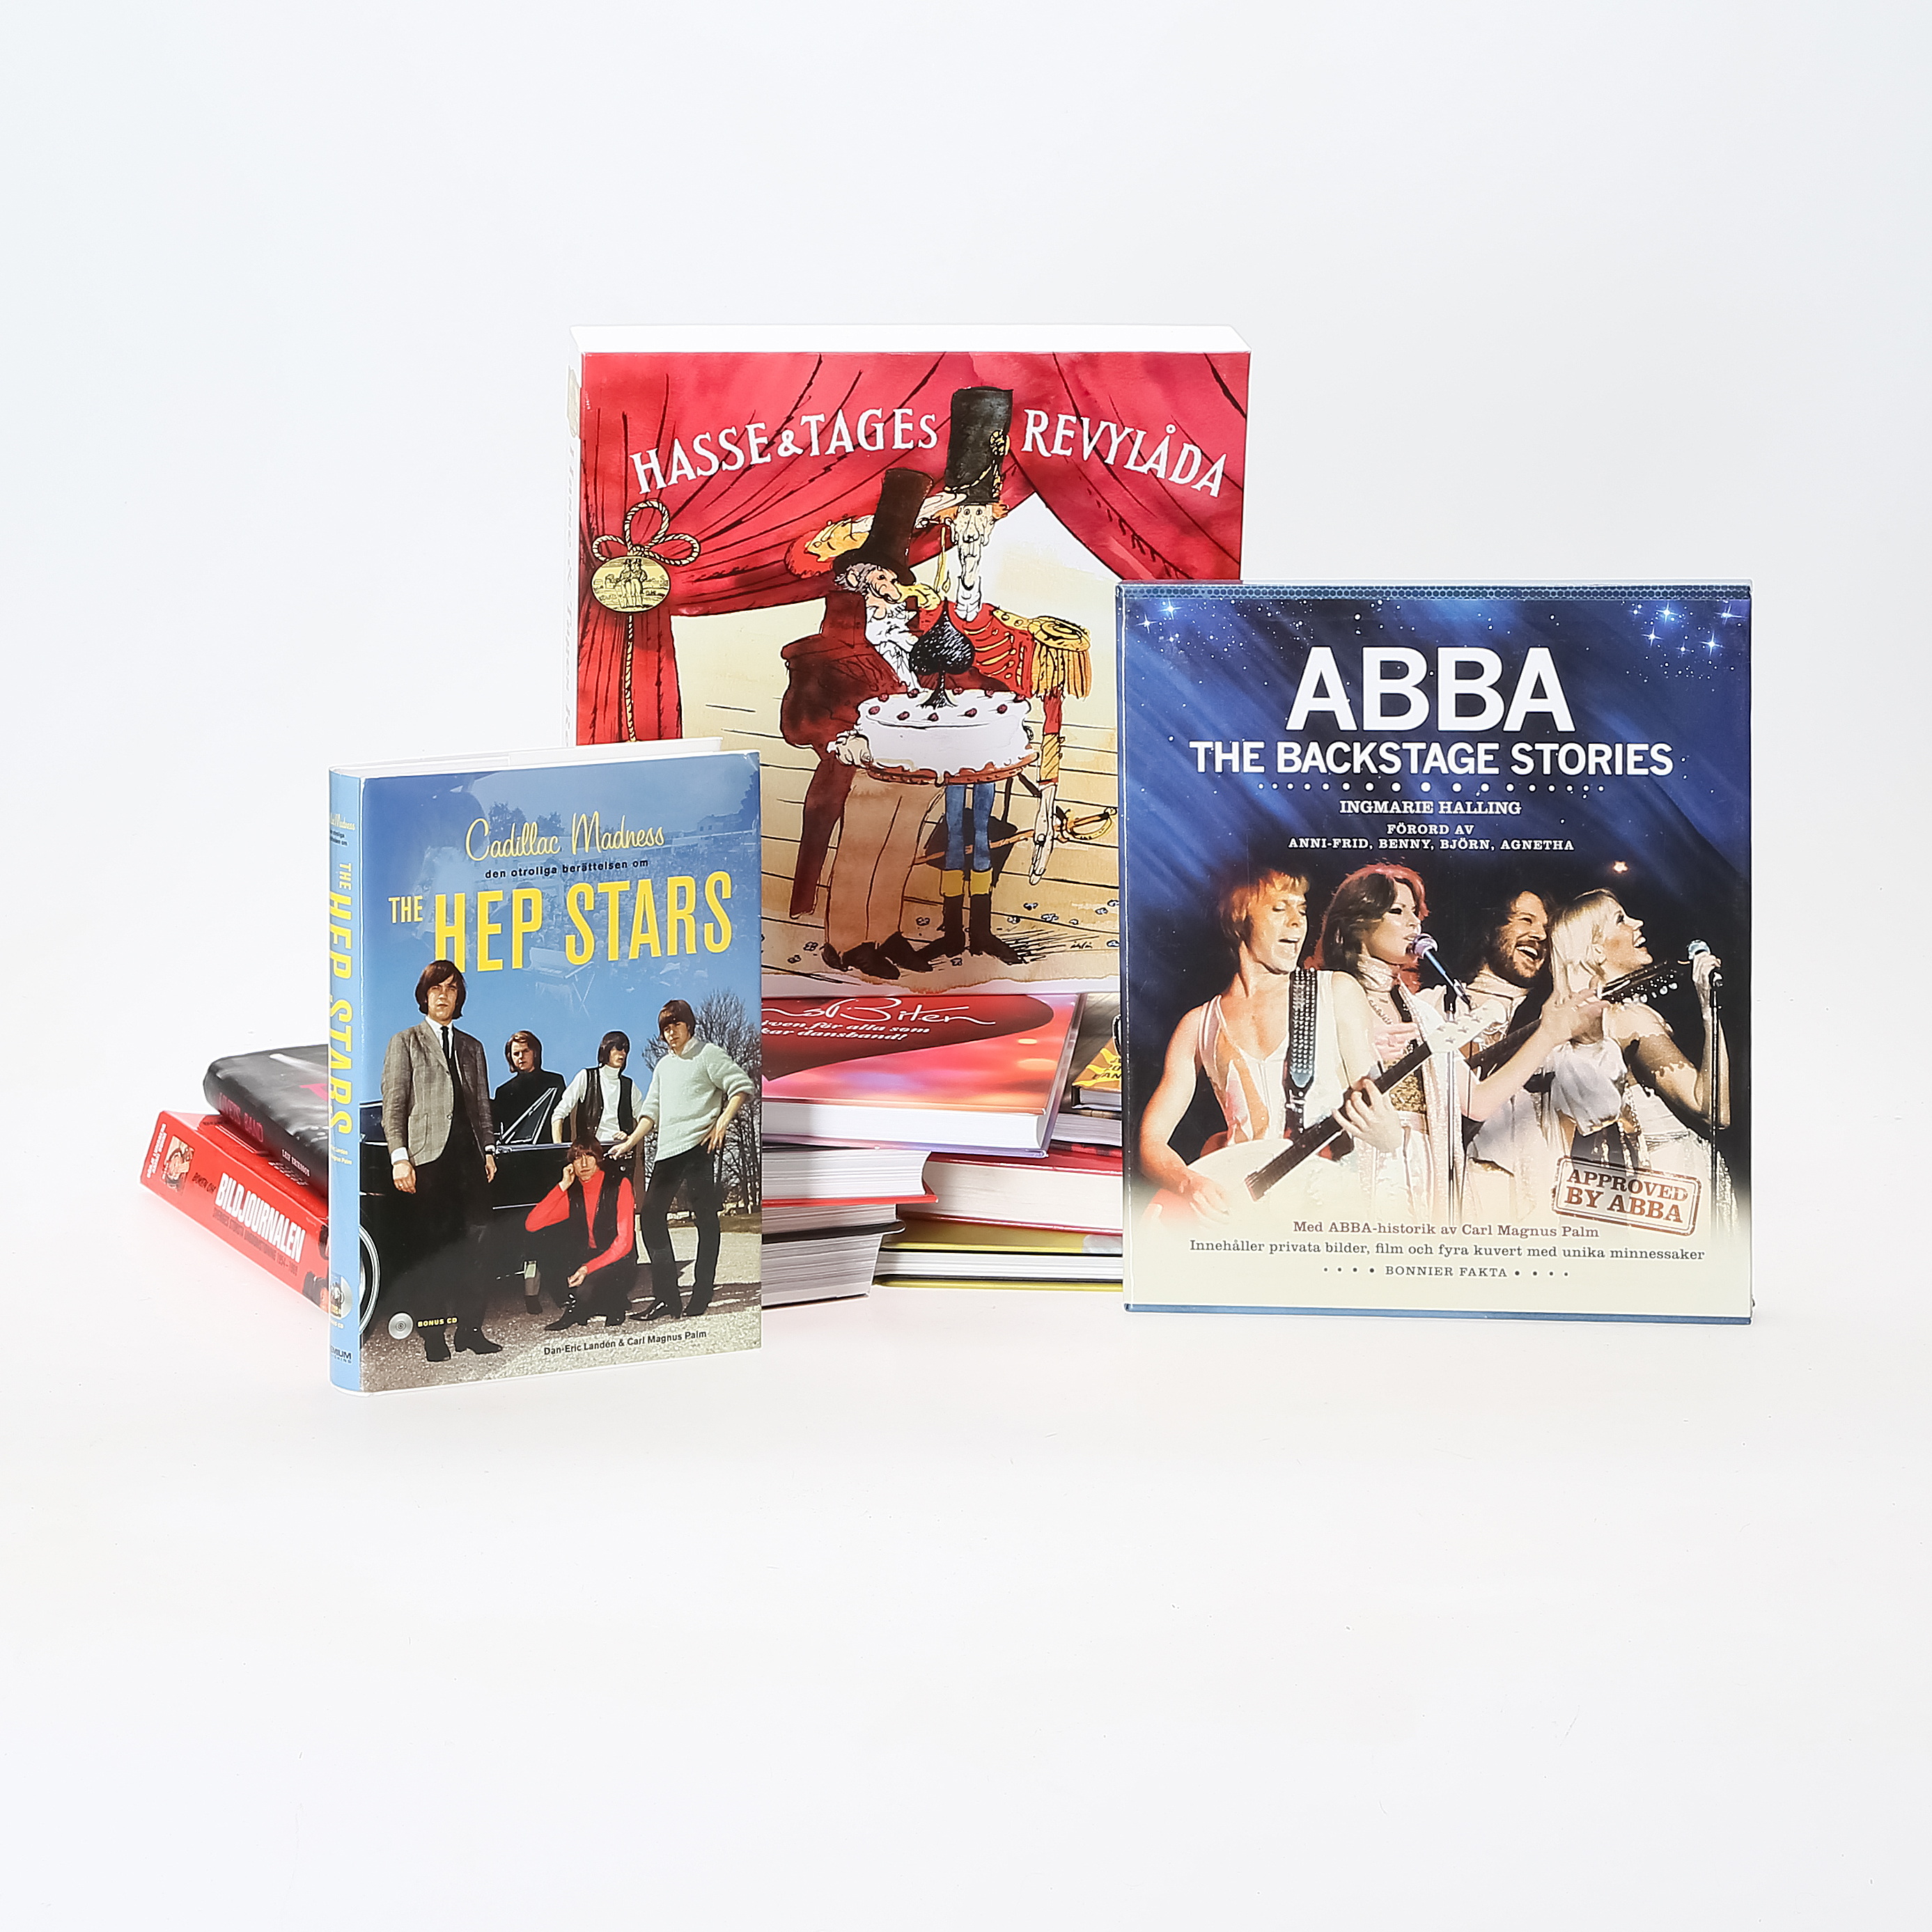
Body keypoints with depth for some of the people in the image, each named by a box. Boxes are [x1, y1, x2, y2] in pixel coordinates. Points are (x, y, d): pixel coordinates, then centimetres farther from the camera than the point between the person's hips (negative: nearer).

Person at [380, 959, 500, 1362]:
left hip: (469, 1154, 4)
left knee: (476, 1241, -4)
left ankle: (470, 1328, 3)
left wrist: (489, 1150, 8)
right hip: (427, 1157, -4)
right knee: (429, 1246, -3)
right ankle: (432, 1334, 1)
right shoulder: (405, 1042, 9)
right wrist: (399, 1158, -8)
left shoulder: (472, 1047, 22)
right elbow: (392, 1106, 2)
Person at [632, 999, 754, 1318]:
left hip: (700, 1145, -7)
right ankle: (666, 1296, 1)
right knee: (651, 1212, -1)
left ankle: (701, 1297, -2)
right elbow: (652, 1110, 24)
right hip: (668, 1150, 7)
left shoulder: (708, 1054, 2)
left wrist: (722, 1121, -17)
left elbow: (741, 1086, -6)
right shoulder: (664, 1066, 23)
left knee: (705, 1217, -4)